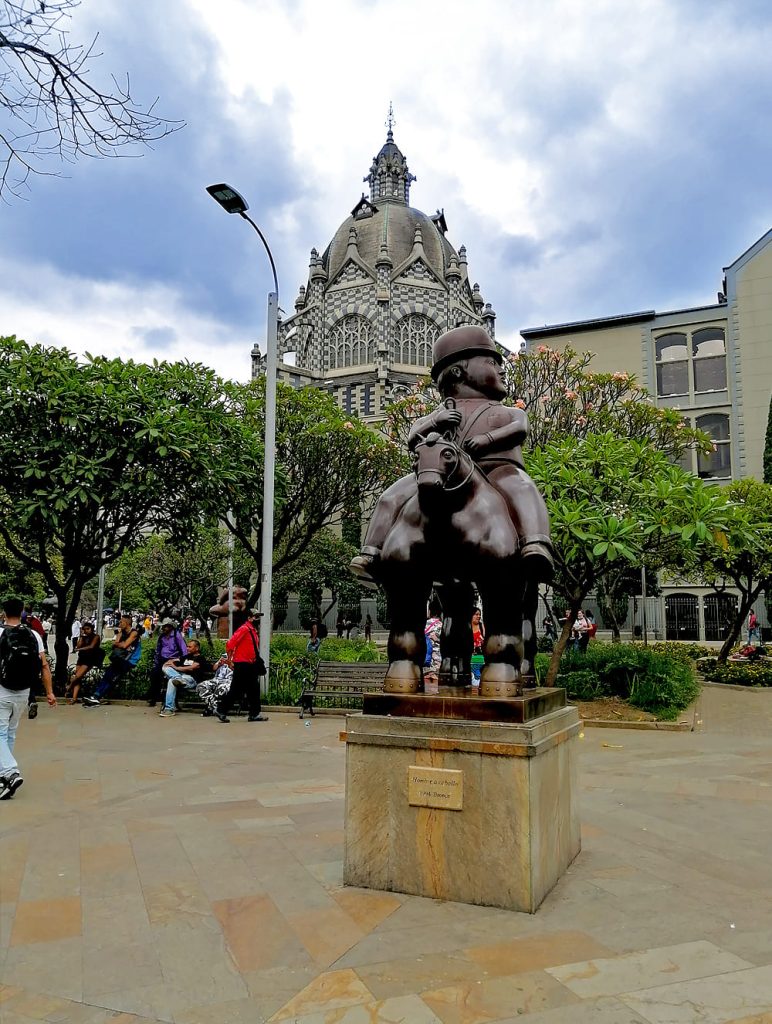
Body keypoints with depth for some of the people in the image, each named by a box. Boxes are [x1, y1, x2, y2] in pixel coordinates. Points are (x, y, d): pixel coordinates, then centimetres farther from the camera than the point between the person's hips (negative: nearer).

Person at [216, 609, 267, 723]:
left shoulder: (253, 631, 14)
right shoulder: (244, 629, -14)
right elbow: (230, 644, -18)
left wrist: (256, 661, 15)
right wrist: (230, 660, -13)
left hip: (250, 665, 9)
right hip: (241, 665, -9)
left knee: (254, 690, 10)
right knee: (236, 690, -3)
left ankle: (254, 714, 15)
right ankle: (221, 711, 7)